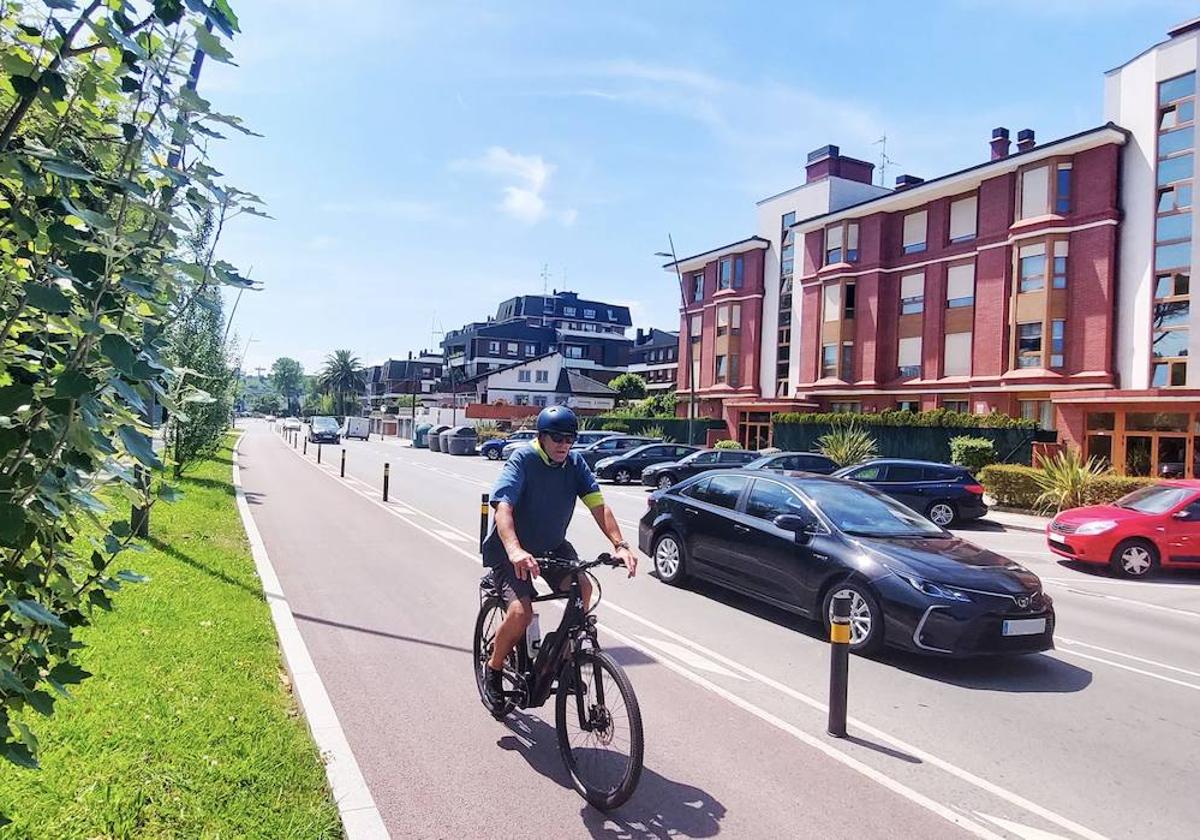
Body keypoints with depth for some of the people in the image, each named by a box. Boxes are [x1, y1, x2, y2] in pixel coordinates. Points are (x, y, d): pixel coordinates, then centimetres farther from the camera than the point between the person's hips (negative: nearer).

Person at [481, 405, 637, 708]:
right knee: (521, 612, -23)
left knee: (583, 587, -21)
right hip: (509, 550, -5)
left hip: (552, 545, 5)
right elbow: (503, 507, -34)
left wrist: (620, 544, -30)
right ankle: (494, 668, 6)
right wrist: (515, 550, -52)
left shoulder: (575, 464, -6)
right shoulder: (522, 460, -20)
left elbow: (598, 505, -13)